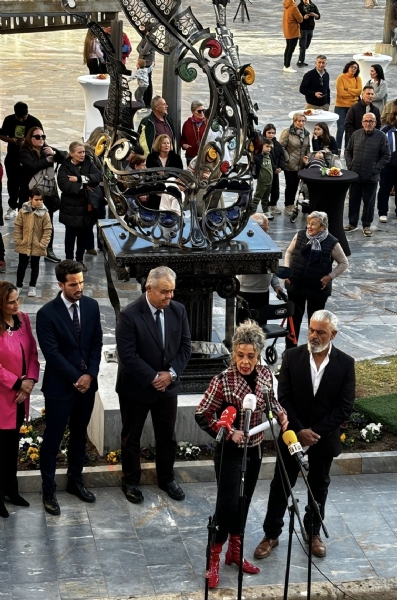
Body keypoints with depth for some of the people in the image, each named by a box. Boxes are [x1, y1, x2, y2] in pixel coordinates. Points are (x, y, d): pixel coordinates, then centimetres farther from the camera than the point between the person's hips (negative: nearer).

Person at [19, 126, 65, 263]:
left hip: (48, 194, 5)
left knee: (49, 223, 13)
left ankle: (49, 251, 23)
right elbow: (32, 165, -24)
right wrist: (48, 160, -10)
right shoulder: (25, 151, -7)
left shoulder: (47, 149, 9)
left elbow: (66, 157, 5)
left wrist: (55, 153, -14)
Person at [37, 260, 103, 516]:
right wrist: (76, 378, -17)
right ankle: (49, 491, 16)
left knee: (80, 436, 18)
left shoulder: (92, 306, -1)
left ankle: (75, 480, 34)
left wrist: (90, 374, -9)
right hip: (60, 387, -5)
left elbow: (97, 343, 3)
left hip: (87, 383, 5)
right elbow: (52, 353, -17)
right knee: (52, 439, 5)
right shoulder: (47, 313, -16)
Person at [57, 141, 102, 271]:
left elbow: (98, 177, -12)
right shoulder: (65, 167, -5)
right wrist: (83, 187, -18)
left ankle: (80, 260, 24)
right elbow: (64, 185, -20)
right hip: (71, 208, -3)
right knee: (71, 235, 6)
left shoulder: (88, 164, 5)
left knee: (84, 235, 10)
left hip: (87, 207, 3)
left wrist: (80, 179, -20)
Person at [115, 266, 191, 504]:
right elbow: (128, 355, -23)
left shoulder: (179, 310, -6)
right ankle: (131, 482, 29)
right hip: (136, 387, -4)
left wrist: (171, 373, -14)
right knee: (132, 437, 12)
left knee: (168, 436, 16)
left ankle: (167, 479, 35)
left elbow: (185, 346, -1)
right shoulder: (129, 315, -21)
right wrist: (153, 378, -21)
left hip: (168, 386, 4)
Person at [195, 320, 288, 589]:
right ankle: (214, 558, 13)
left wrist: (281, 413, -7)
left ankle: (235, 551, 35)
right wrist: (230, 433, -23)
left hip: (254, 449, 6)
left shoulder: (265, 374, -6)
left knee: (244, 502, 18)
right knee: (228, 504, -4)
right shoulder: (223, 381, -22)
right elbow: (202, 415, -18)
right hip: (230, 451, -6)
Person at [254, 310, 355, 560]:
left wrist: (316, 431, -17)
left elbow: (345, 407, -11)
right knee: (281, 486, 8)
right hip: (293, 434, 0)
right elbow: (284, 398, -9)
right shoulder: (292, 356, -10)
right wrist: (300, 430, -18)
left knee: (319, 487, 16)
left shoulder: (345, 363, -11)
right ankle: (271, 535, 21)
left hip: (324, 437, 0)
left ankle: (314, 532, 35)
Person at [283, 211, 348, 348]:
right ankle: (290, 349, 27)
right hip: (295, 286, 2)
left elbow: (344, 263, -2)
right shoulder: (300, 236, -7)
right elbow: (289, 252, 10)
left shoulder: (332, 243, -13)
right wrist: (287, 270, 0)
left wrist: (330, 276, -12)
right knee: (294, 318, 13)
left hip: (318, 289, -2)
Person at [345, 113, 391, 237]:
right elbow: (348, 151, 14)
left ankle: (366, 225, 18)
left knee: (369, 202, 6)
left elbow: (386, 156, -2)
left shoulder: (381, 136, -5)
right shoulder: (356, 134, 4)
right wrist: (350, 165, 1)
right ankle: (352, 223, 25)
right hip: (355, 175, 3)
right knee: (353, 201, 12)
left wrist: (376, 169, -10)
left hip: (371, 177, -3)